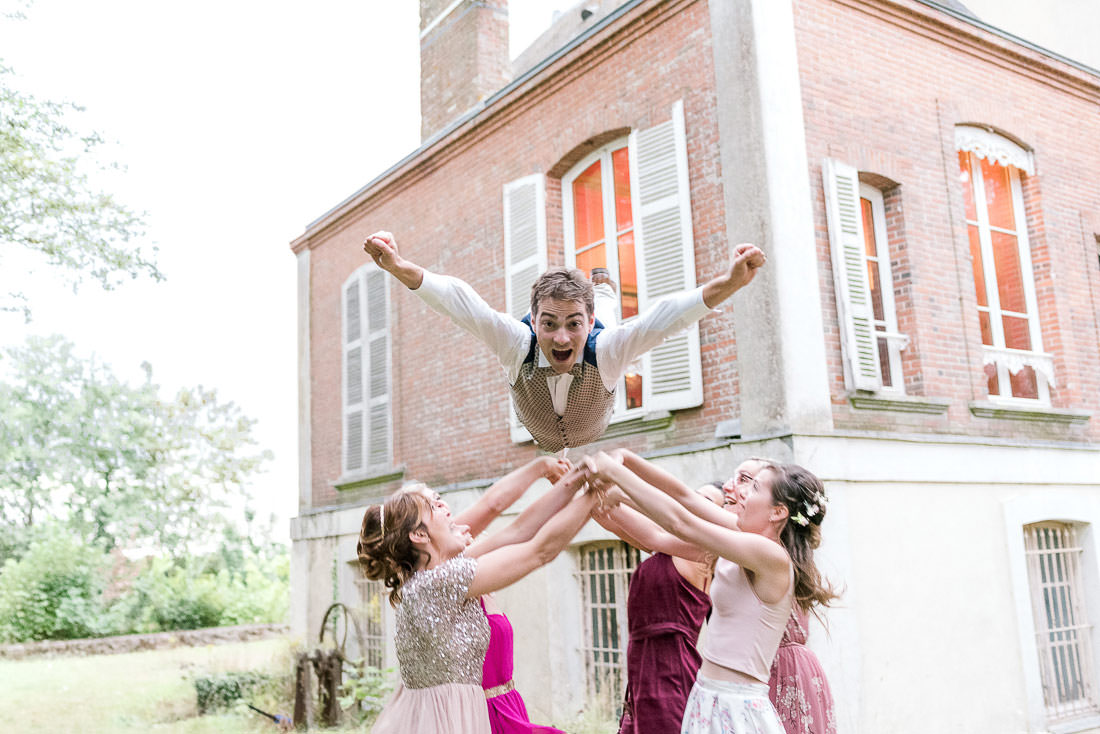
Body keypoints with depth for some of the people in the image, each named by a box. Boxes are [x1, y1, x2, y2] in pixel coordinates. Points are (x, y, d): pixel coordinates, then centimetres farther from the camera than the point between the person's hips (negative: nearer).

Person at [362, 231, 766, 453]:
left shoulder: (606, 348, -48)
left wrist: (725, 285, -78)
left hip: (593, 431, -1)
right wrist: (402, 269, -73)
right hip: (539, 434, 1)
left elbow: (666, 315, -62)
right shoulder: (516, 344, -47)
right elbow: (457, 299, -57)